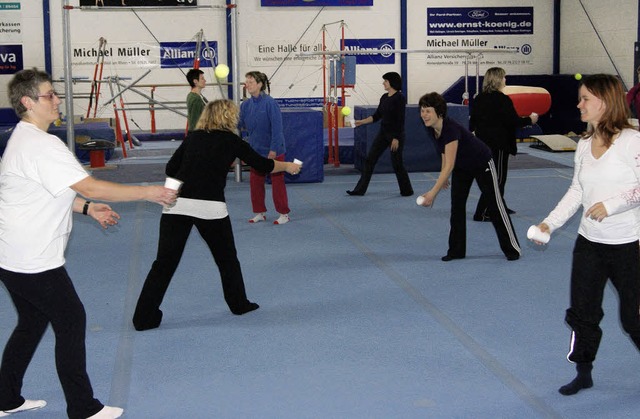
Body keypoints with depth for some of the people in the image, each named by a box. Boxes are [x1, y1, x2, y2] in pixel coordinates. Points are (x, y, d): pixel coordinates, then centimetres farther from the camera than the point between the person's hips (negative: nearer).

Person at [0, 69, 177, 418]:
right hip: (33, 258, -10)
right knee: (71, 321, -1)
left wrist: (88, 208, 13)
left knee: (32, 323, 20)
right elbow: (90, 186, -25)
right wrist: (149, 192, -21)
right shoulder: (41, 146, -21)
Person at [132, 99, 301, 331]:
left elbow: (171, 168, 13)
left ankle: (144, 317, 2)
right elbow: (263, 165, 17)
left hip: (176, 205, 3)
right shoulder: (231, 141, 9)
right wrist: (288, 166, 34)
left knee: (164, 262, 4)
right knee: (227, 258, 19)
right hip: (210, 206, -2)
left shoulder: (193, 138, 16)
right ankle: (239, 303, 34)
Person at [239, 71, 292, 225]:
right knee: (255, 182, 10)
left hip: (273, 151, -6)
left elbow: (276, 127, -19)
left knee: (277, 182, 2)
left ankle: (284, 214, 12)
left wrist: (273, 150, -21)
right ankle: (259, 213, 22)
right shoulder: (246, 105, 1)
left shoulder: (269, 102, -17)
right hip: (256, 150, 6)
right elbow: (239, 124, 0)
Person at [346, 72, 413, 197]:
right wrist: (361, 122, 6)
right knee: (370, 160, 3)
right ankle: (360, 190, 6)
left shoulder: (399, 98, -14)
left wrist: (396, 138, -20)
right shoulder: (384, 97, 9)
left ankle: (407, 190, 20)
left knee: (396, 163, 1)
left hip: (395, 134, -8)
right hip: (383, 133, 8)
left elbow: (400, 120, -17)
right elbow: (377, 116, 15)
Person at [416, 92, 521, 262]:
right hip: (461, 167, 7)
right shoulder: (432, 128, -13)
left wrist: (433, 192, -44)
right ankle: (456, 251, 7)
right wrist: (444, 177, 12)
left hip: (482, 164, -7)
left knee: (495, 205, 2)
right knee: (457, 206, 1)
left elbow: (449, 165, -41)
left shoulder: (451, 128, -37)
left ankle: (512, 249, 15)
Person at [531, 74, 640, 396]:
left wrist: (611, 205, -21)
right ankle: (583, 373, 27)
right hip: (589, 242, 6)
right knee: (582, 311, 11)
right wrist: (550, 223, 5)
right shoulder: (584, 145, 6)